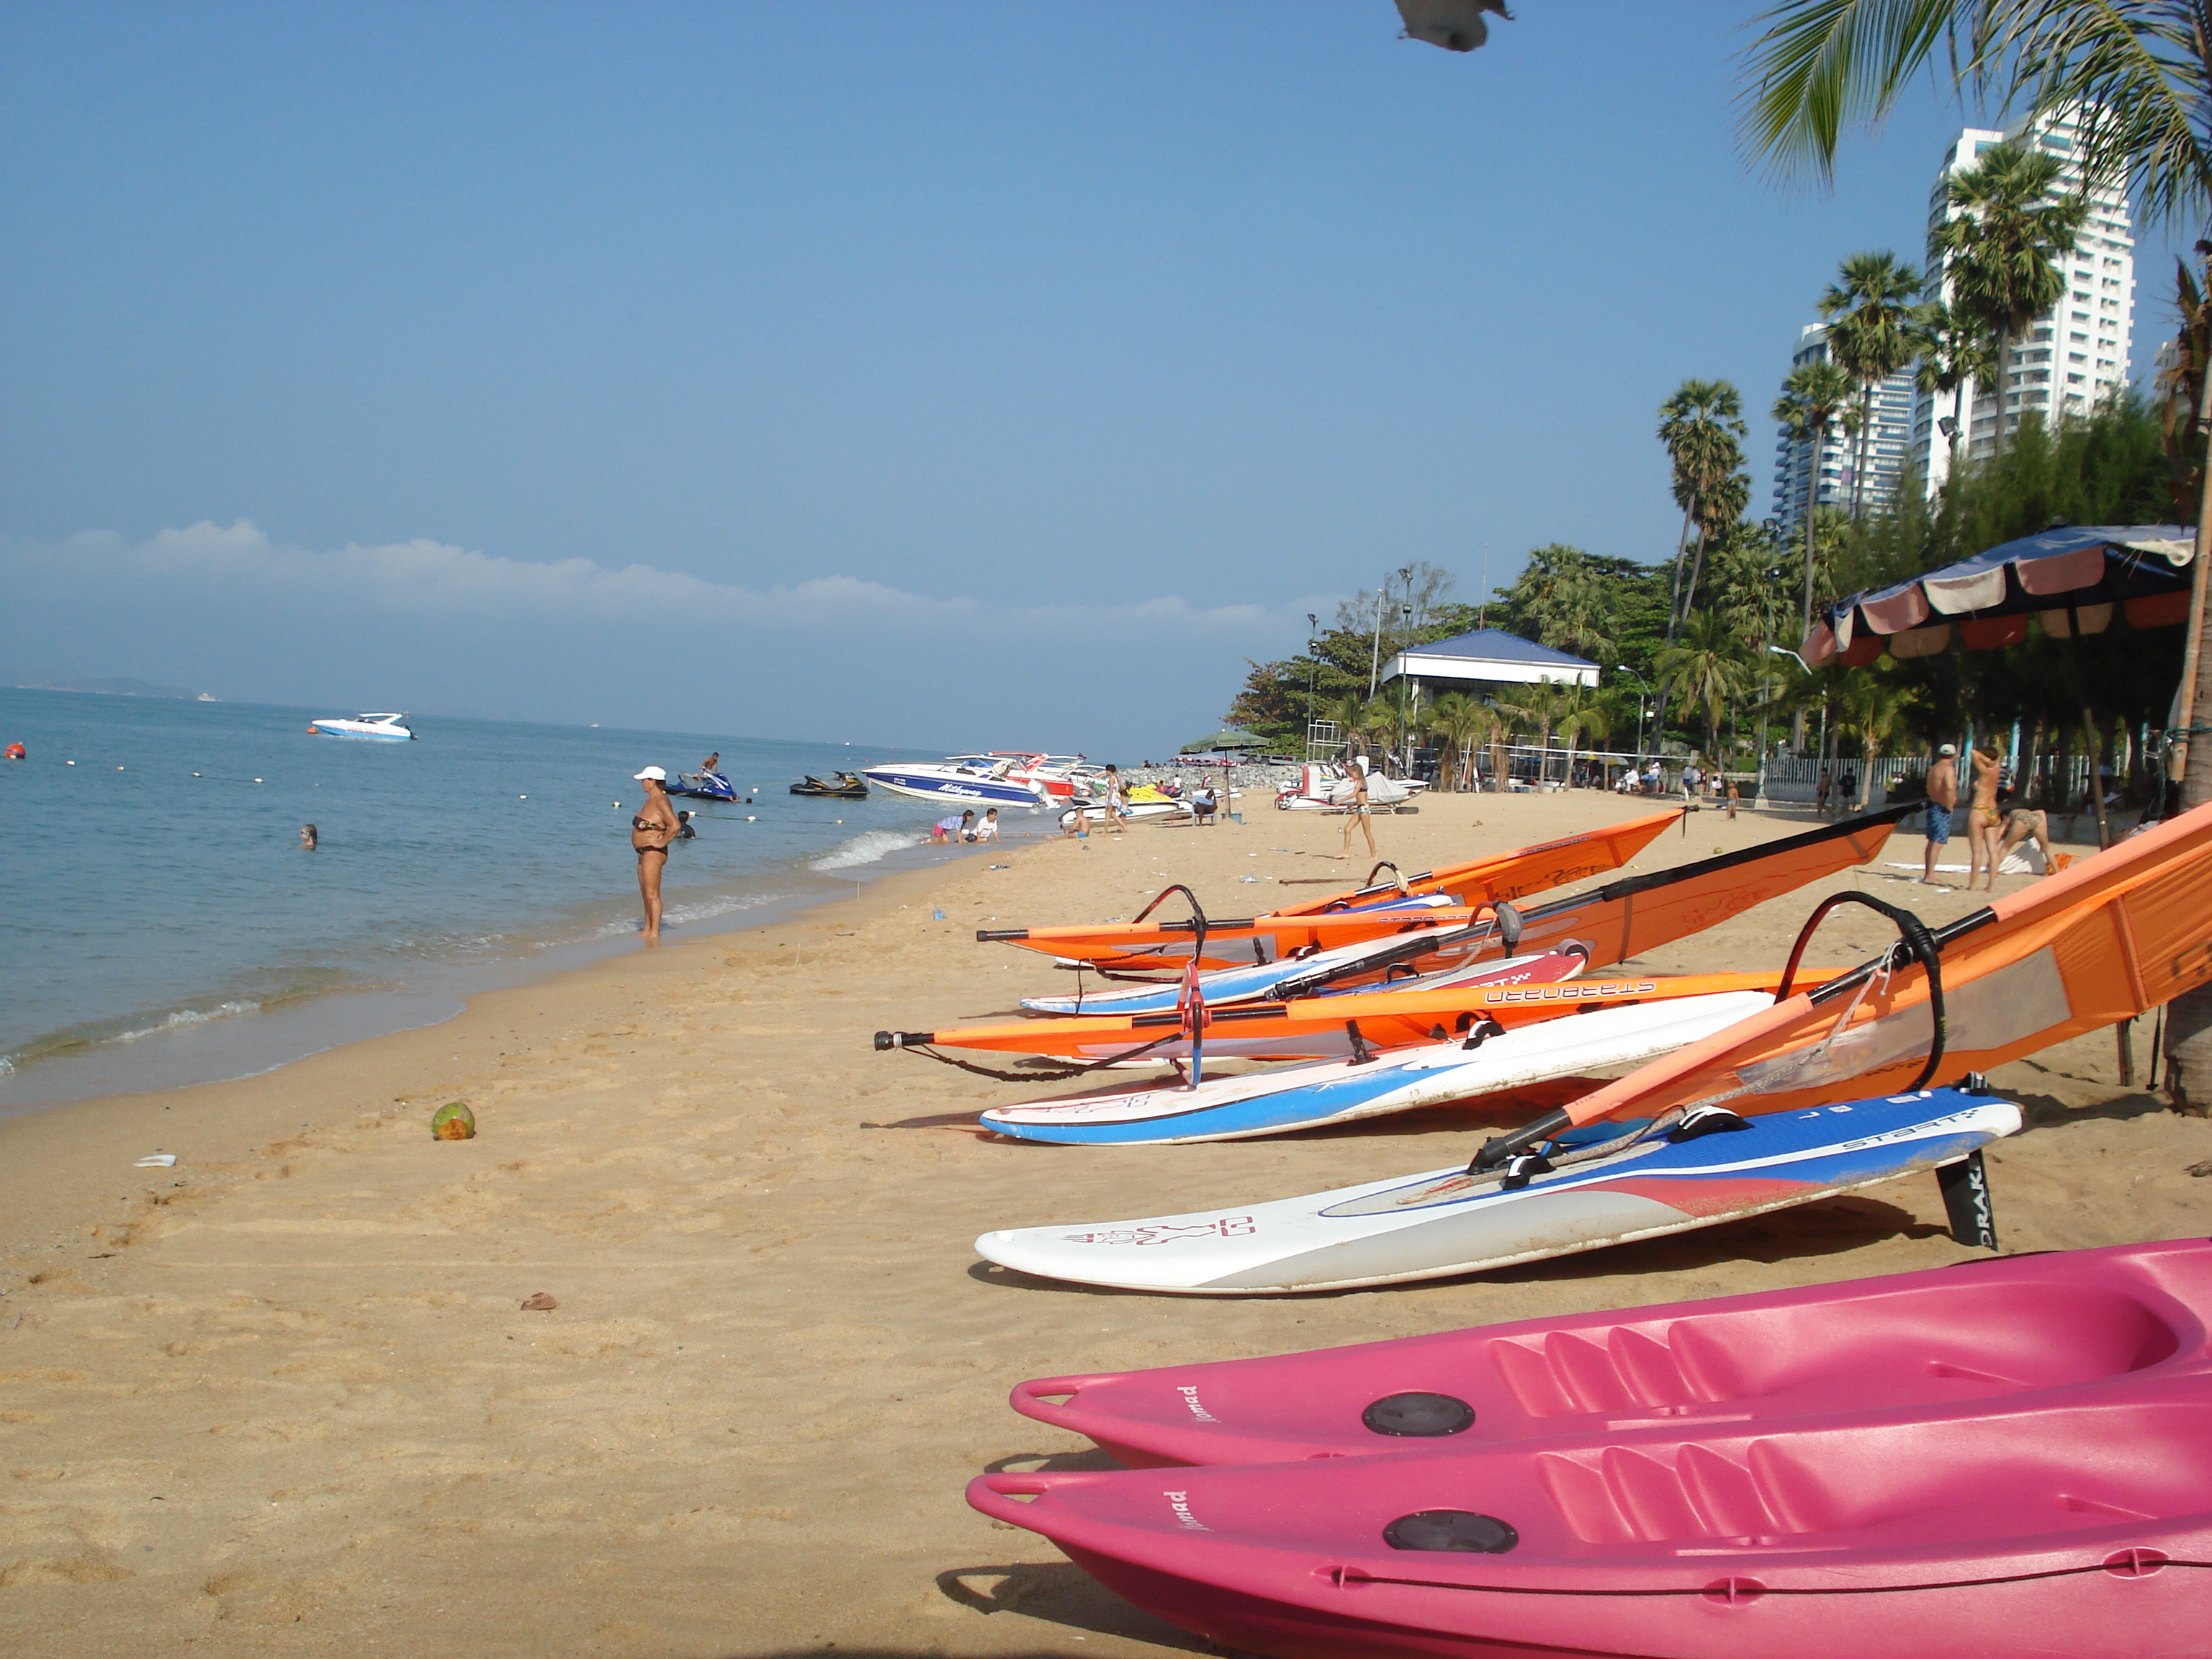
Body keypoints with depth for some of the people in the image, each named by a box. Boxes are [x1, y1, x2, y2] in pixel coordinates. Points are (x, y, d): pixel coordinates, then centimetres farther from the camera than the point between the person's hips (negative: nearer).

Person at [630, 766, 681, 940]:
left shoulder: (660, 801, -17)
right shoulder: (651, 800, 14)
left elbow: (675, 826, -26)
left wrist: (661, 842, -19)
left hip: (653, 853, -11)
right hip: (644, 853, 11)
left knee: (652, 894, -9)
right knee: (645, 894, 16)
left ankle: (655, 933, -8)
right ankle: (647, 930, 23)